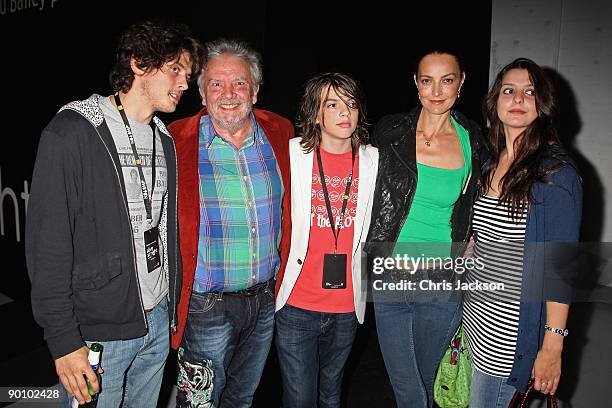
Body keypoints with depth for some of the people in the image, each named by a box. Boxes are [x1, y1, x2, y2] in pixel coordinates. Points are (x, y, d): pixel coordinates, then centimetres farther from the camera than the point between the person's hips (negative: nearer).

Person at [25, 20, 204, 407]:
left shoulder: (164, 139, 9)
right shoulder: (74, 131, -12)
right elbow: (47, 242, -14)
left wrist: (172, 309, 12)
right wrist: (64, 340, -15)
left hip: (158, 321, 6)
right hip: (99, 331, -6)